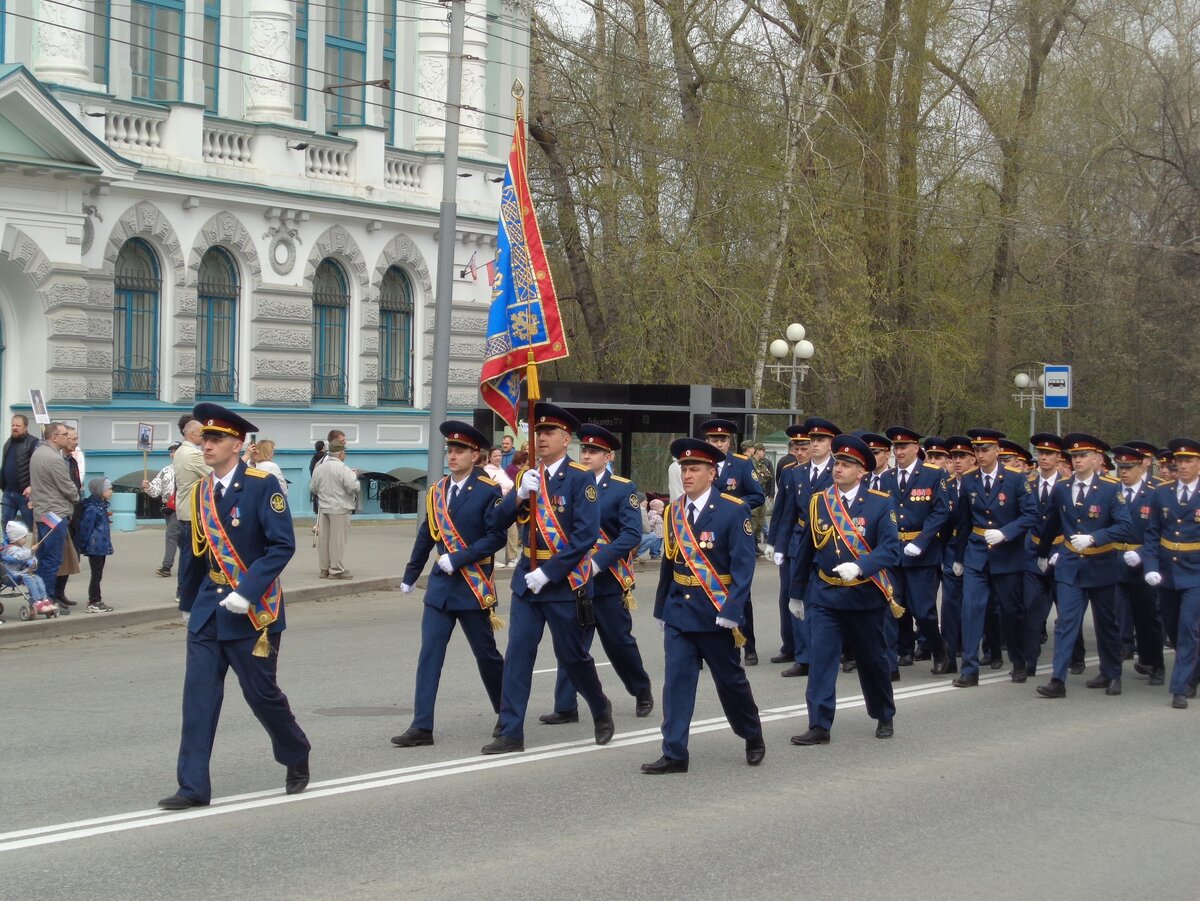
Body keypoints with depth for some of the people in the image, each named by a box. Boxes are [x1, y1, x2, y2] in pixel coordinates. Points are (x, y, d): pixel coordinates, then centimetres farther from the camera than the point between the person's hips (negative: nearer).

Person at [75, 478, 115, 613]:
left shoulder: (101, 506, 13)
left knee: (97, 575, 14)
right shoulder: (92, 508, -18)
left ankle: (95, 600, 21)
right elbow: (85, 528, -17)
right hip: (95, 548, -9)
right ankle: (94, 603, -1)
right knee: (96, 575, -5)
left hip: (101, 548, 9)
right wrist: (82, 547, -14)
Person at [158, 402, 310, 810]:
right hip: (208, 610, 5)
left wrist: (247, 592, -23)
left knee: (261, 693, 5)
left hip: (253, 611, -5)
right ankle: (193, 787, 1)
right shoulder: (201, 492, 8)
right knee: (198, 696, -1)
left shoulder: (263, 486, -12)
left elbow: (283, 545, -17)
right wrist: (188, 601, 22)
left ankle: (297, 757, 31)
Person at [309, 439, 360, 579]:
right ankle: (337, 570, 1)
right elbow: (353, 487, -17)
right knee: (338, 539, -1)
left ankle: (324, 568, 16)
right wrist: (355, 477, 1)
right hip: (339, 508, -6)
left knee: (323, 539, 10)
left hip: (323, 507, 6)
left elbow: (312, 488, 12)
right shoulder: (343, 469, -15)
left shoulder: (319, 469, 5)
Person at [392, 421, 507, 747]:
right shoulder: (437, 491, 10)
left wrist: (457, 559, -20)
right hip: (440, 585, 5)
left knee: (486, 654, 8)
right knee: (429, 654, -4)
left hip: (473, 586, -5)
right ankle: (422, 727, -5)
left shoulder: (489, 491, -8)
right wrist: (410, 575, 21)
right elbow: (426, 535, 17)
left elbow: (496, 537, -15)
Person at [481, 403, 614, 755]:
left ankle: (601, 709, 33)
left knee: (571, 654, 7)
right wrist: (520, 494, -17)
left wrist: (548, 573, -18)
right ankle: (511, 733, 1)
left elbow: (586, 535, -16)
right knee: (517, 654, -1)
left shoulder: (581, 478, -9)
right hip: (526, 578, 5)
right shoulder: (528, 476, 9)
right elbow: (499, 521, 2)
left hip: (564, 580, -5)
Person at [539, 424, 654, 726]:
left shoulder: (623, 489, -4)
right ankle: (566, 707, 1)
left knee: (619, 642, 9)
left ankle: (642, 692, 31)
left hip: (608, 580, -3)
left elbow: (632, 534, -13)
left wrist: (597, 562, -22)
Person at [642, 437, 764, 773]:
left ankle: (753, 736, 32)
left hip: (715, 615, -4)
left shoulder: (733, 510, -10)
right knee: (676, 681, -2)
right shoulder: (674, 512, 7)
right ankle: (674, 754, 1)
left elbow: (743, 566, -14)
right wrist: (661, 609, 14)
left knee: (730, 680, 9)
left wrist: (731, 613, -20)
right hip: (679, 611, 4)